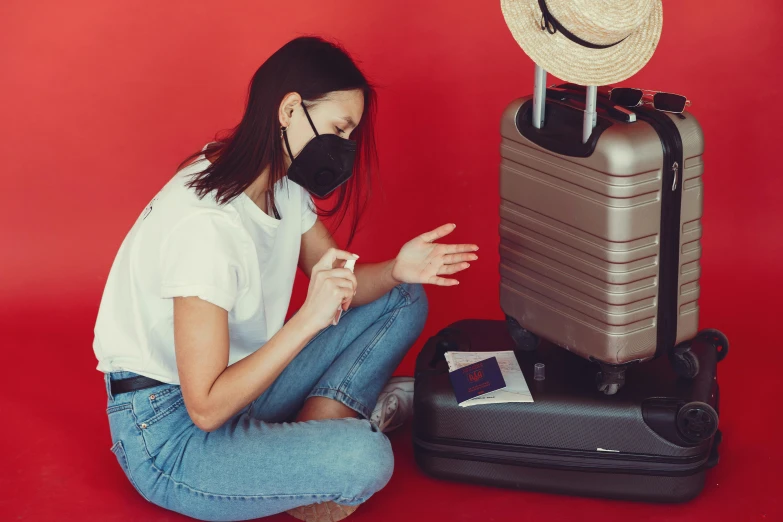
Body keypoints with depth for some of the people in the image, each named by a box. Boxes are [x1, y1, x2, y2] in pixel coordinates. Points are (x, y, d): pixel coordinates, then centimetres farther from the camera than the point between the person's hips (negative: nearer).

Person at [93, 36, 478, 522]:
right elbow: (206, 408, -29)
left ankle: (324, 419, -7)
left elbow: (335, 282, 10)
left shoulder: (283, 182, -2)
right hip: (169, 429, -9)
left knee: (403, 301, 8)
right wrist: (308, 319, -32)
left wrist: (396, 271, -11)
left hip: (237, 379, 9)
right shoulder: (207, 225, -30)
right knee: (364, 458, -32)